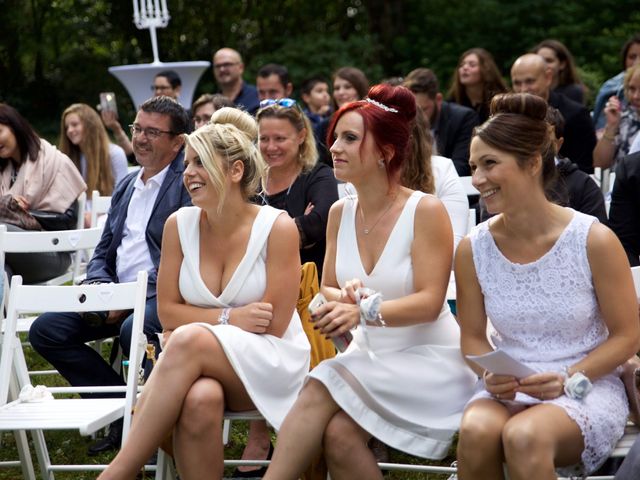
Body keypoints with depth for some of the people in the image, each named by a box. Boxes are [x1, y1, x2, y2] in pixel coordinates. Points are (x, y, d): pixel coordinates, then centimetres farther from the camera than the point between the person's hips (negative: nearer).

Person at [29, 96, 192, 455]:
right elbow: (103, 251, 22)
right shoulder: (126, 186, 20)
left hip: (163, 295, -8)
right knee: (46, 329, -8)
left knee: (134, 329, -38)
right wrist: (99, 288, -1)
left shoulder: (187, 183, -6)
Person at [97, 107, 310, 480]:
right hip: (203, 364, 2)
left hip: (272, 363, -2)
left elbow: (273, 324, -8)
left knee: (190, 340, -35)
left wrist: (206, 319, -8)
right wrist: (230, 318, -10)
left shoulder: (278, 227, -9)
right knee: (200, 398, -37)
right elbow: (168, 312, 4)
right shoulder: (180, 225, 2)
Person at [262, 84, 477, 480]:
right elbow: (327, 290, 9)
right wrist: (343, 298, -16)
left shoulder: (426, 210, -11)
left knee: (321, 390, -29)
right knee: (338, 433, -28)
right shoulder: (340, 213, 7)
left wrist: (365, 311, -32)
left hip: (429, 359, -5)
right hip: (370, 356, 5)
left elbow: (429, 303, -17)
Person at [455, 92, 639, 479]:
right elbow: (473, 337, 9)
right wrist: (490, 375, -13)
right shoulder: (473, 250, -1)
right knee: (476, 431, -32)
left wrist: (568, 379, -18)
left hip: (588, 389, -3)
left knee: (525, 437, -36)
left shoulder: (594, 241, -11)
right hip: (507, 390, 3)